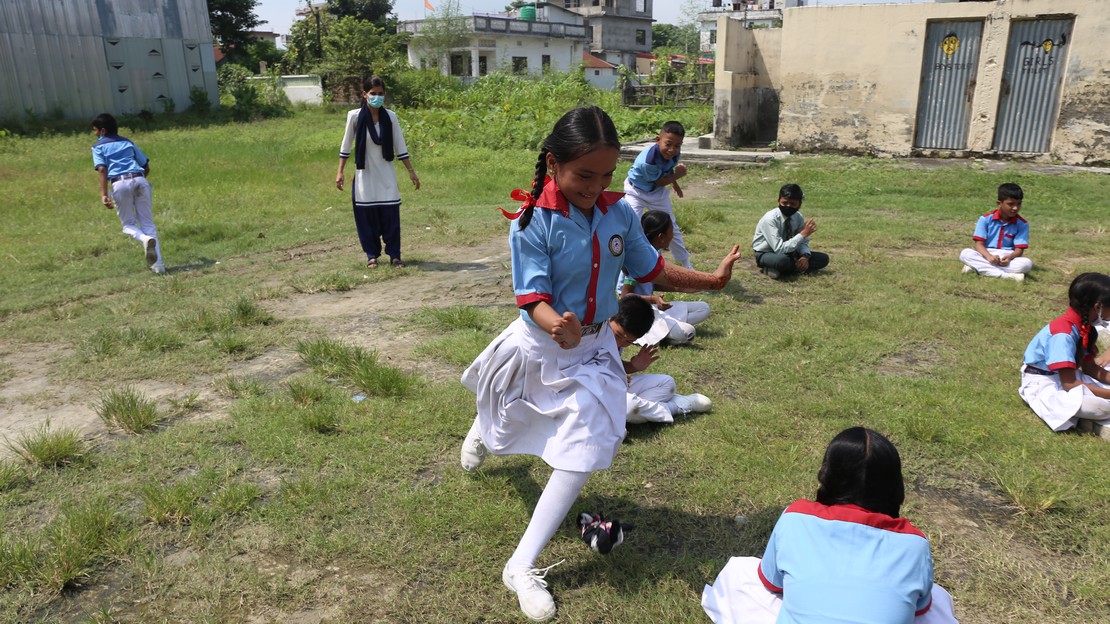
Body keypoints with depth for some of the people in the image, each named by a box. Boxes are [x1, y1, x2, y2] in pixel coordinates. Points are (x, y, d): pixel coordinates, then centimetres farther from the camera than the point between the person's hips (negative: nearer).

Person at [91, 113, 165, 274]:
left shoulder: (98, 147, 14)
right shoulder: (128, 142, 25)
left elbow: (102, 169, -3)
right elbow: (146, 167, 22)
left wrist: (104, 194, -9)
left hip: (120, 184, -3)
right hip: (140, 180, 3)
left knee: (128, 224, 12)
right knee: (148, 223, 5)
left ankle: (144, 239, -24)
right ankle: (158, 264, -8)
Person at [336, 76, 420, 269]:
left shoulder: (390, 117, -3)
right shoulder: (355, 116, -7)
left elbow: (400, 146, 3)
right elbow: (346, 146, 3)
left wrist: (411, 171, 2)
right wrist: (340, 171, 2)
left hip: (386, 175, 1)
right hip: (365, 175, -1)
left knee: (391, 216, -2)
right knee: (367, 216, 3)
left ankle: (394, 255, 6)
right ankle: (372, 255, 16)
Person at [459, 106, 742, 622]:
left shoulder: (619, 214, -10)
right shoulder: (533, 223, -23)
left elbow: (651, 269, 3)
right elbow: (533, 297, -27)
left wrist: (711, 280, 0)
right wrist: (558, 326, -47)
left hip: (594, 348, 3)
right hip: (538, 344, -3)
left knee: (582, 452, -6)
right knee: (507, 422, 23)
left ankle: (522, 567, 5)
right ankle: (482, 433, 66)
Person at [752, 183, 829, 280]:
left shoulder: (798, 217, -7)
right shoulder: (770, 219, -25)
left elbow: (803, 242, 3)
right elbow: (779, 249, -31)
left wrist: (805, 256, -20)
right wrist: (803, 234, -31)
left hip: (788, 251, 7)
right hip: (765, 254, -7)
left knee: (823, 258, -7)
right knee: (782, 260, -42)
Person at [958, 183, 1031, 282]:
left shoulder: (1022, 224, -1)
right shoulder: (986, 219, -3)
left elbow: (1019, 249, -5)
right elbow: (979, 244, -7)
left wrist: (1009, 258, -29)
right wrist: (989, 256, -28)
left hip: (1008, 258, 1)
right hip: (986, 256, -1)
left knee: (1027, 263, -31)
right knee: (965, 254, -30)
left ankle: (977, 267, -33)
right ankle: (1006, 275, -37)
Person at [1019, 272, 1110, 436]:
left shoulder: (1086, 327, -1)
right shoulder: (1063, 334, -28)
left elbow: (1090, 369, 10)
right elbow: (1069, 384, -28)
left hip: (1067, 375, 9)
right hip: (1044, 384, -9)